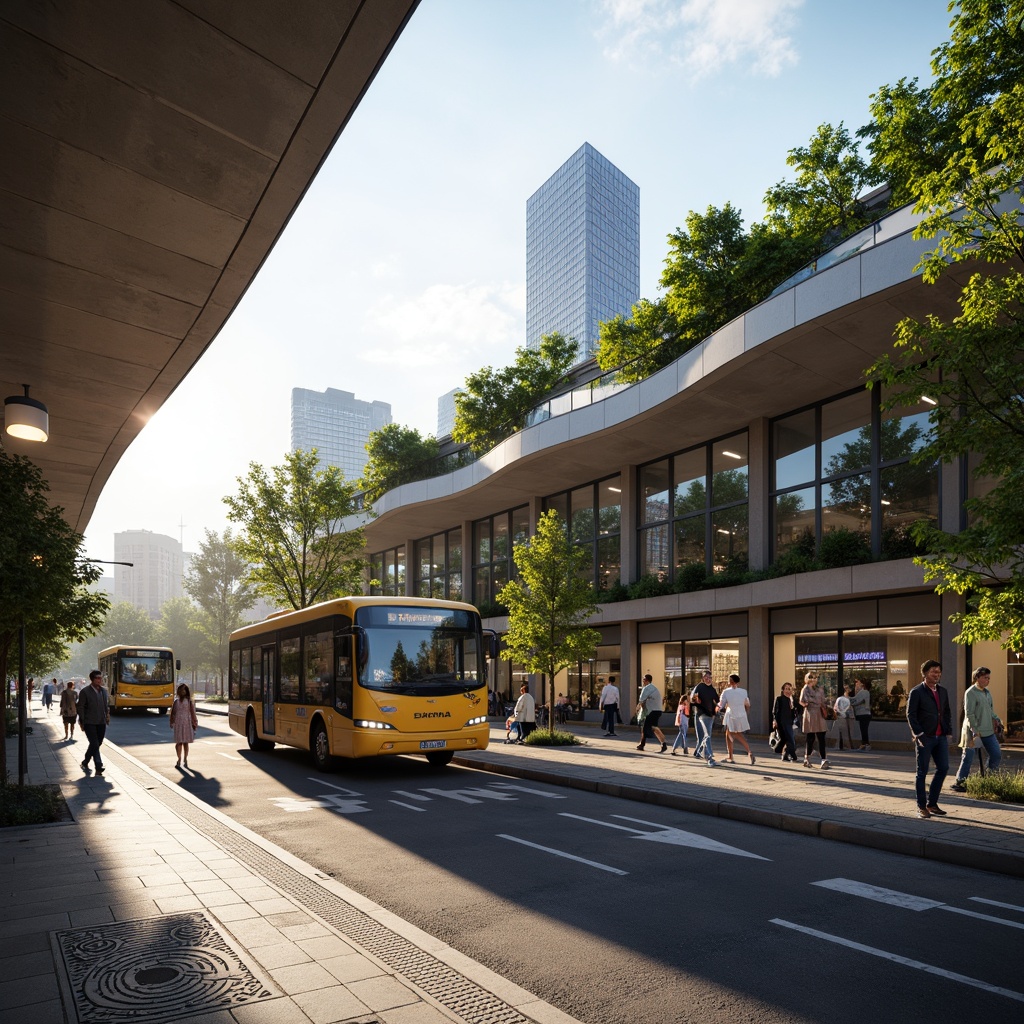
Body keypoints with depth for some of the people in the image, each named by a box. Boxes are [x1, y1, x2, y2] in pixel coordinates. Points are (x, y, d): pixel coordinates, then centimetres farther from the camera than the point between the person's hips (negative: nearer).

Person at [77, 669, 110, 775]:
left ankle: (85, 762, 33)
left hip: (101, 723, 5)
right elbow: (80, 708, -4)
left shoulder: (104, 690, 9)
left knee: (97, 744, 11)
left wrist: (107, 715, 7)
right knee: (94, 744, -12)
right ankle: (98, 767, -12)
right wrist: (82, 722, -7)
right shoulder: (85, 691, -6)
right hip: (89, 723, -5)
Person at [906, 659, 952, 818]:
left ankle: (932, 803, 19)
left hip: (940, 737, 6)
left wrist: (948, 730, 8)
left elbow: (947, 712, 20)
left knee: (943, 768, 5)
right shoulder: (917, 692, -6)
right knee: (922, 772, 1)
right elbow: (911, 715, -9)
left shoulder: (942, 691, 13)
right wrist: (919, 734, -14)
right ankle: (922, 807, 10)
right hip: (925, 738, -6)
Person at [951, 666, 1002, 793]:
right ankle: (959, 782, 9)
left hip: (988, 731, 8)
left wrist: (995, 719, 5)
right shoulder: (970, 693, -13)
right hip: (974, 731, -8)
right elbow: (969, 714, -17)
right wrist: (975, 730, -20)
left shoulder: (987, 692, 13)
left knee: (996, 755, 8)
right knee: (968, 757, -2)